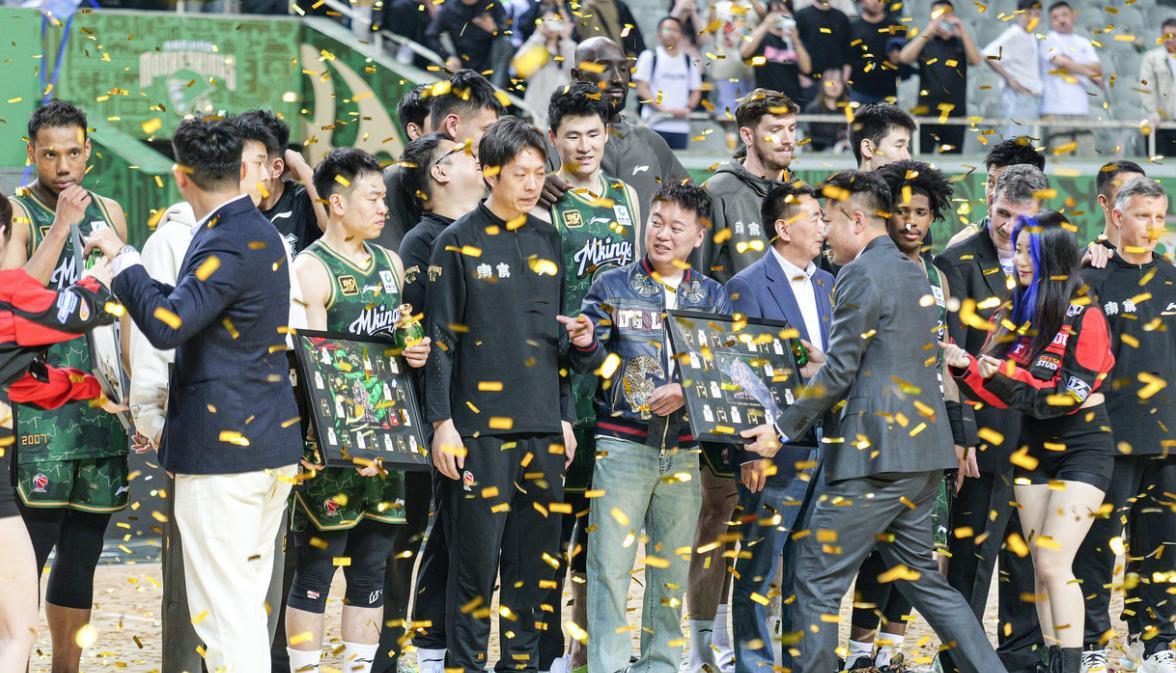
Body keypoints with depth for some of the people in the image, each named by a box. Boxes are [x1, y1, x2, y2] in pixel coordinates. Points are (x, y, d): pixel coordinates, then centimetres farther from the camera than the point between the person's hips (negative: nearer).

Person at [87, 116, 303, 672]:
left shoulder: (228, 244, -18)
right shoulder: (260, 232, 14)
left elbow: (167, 326, -27)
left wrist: (123, 260, -16)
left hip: (221, 445, -10)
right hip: (272, 444, 10)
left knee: (223, 611, -8)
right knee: (247, 601, 16)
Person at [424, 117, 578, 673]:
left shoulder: (547, 241, 14)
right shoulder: (458, 242, -1)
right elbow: (440, 339, -3)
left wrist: (566, 417, 15)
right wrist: (441, 422, -9)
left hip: (542, 425, 5)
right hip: (481, 424, -5)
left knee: (536, 555, 6)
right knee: (477, 552, -6)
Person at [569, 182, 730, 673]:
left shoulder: (712, 297, 11)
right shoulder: (612, 286, 5)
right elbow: (588, 362, 3)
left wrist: (686, 391, -10)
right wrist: (585, 344, -19)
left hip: (683, 447, 3)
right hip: (622, 443, -3)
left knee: (672, 566, 7)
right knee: (611, 560, -8)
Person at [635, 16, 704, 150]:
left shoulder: (689, 61, 15)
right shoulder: (649, 57, 3)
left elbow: (696, 91, 17)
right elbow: (641, 88, -3)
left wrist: (688, 108, -4)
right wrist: (662, 108, -14)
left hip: (681, 125, 4)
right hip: (655, 124, -4)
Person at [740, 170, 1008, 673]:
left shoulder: (861, 276, -10)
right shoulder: (914, 274, 18)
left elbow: (839, 371, -14)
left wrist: (783, 430, -8)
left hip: (877, 459, -10)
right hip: (923, 453, 10)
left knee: (817, 583, -5)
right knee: (920, 578, 16)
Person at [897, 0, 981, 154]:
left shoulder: (960, 44, 11)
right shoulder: (924, 43, 8)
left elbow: (975, 60, -6)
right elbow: (905, 57, -9)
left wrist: (962, 31, -15)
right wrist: (928, 31, -16)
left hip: (955, 114, 1)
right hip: (926, 113, -1)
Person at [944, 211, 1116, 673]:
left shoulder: (1084, 318, -13)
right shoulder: (1017, 315, 5)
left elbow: (1070, 395, -18)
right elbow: (999, 391, 5)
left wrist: (1012, 377, -21)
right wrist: (965, 367, -11)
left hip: (1082, 448, -7)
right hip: (1034, 446, 7)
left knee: (1053, 563, -15)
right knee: (1041, 566, 5)